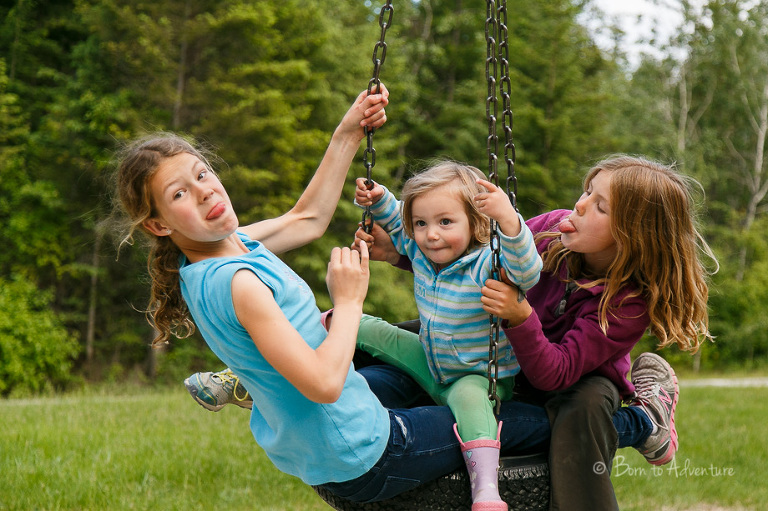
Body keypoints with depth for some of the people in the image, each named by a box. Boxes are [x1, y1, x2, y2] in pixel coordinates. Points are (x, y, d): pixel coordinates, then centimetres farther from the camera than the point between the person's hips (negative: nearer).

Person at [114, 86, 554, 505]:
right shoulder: (239, 283, -29)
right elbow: (324, 384, -34)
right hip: (358, 460, -10)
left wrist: (348, 135, 10)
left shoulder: (229, 245, -1)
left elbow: (307, 220, 15)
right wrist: (349, 301, -20)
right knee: (539, 421, 2)